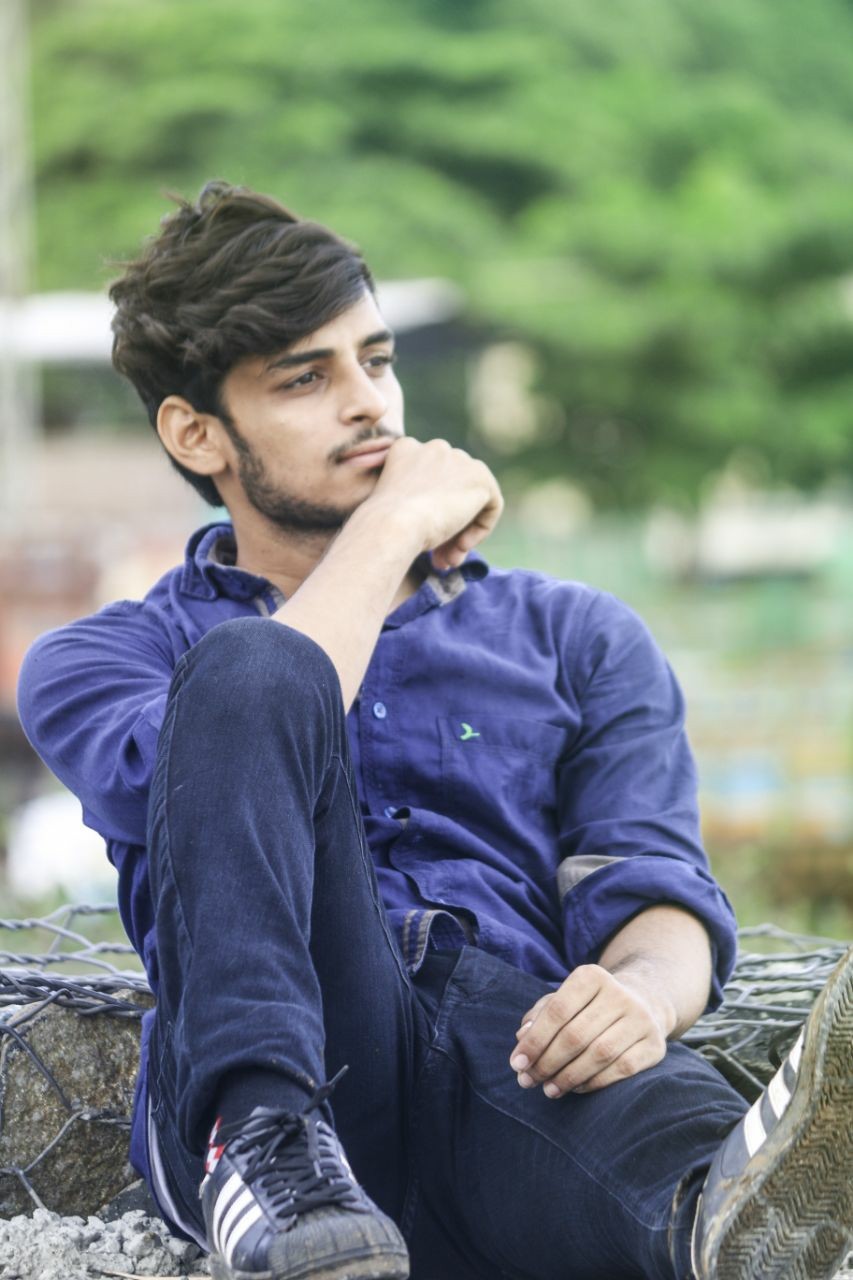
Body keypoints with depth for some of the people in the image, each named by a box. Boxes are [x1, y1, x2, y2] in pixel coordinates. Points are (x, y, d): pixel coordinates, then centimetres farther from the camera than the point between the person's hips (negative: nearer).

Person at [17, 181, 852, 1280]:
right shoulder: (101, 660, 22)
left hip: (514, 1049, 1)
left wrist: (645, 990, -17)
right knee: (253, 664, -25)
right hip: (262, 1057, -1)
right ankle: (265, 1149, -43)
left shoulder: (577, 638, 27)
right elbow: (181, 780, -3)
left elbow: (655, 888, 10)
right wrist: (393, 528, 8)